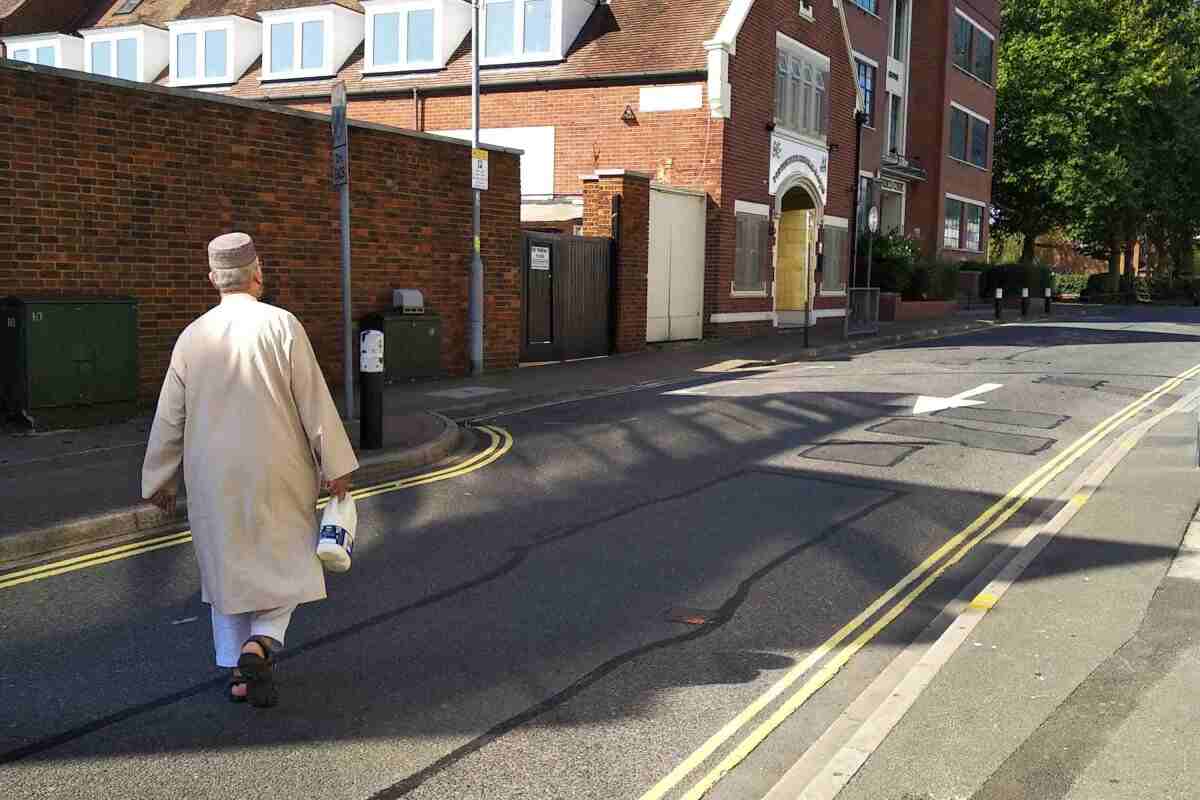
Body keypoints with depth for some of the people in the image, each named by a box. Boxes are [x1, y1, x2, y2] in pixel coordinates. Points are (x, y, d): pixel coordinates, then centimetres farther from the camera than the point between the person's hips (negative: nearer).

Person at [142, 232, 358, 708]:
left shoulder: (192, 338, 0)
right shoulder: (281, 326, -11)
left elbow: (170, 419, 5)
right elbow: (315, 402, -11)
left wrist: (160, 481, 16)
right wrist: (336, 466, -3)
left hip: (213, 477, 3)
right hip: (277, 473, -3)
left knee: (229, 567, 17)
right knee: (287, 563, 12)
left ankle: (238, 669, 20)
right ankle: (259, 646, -10)